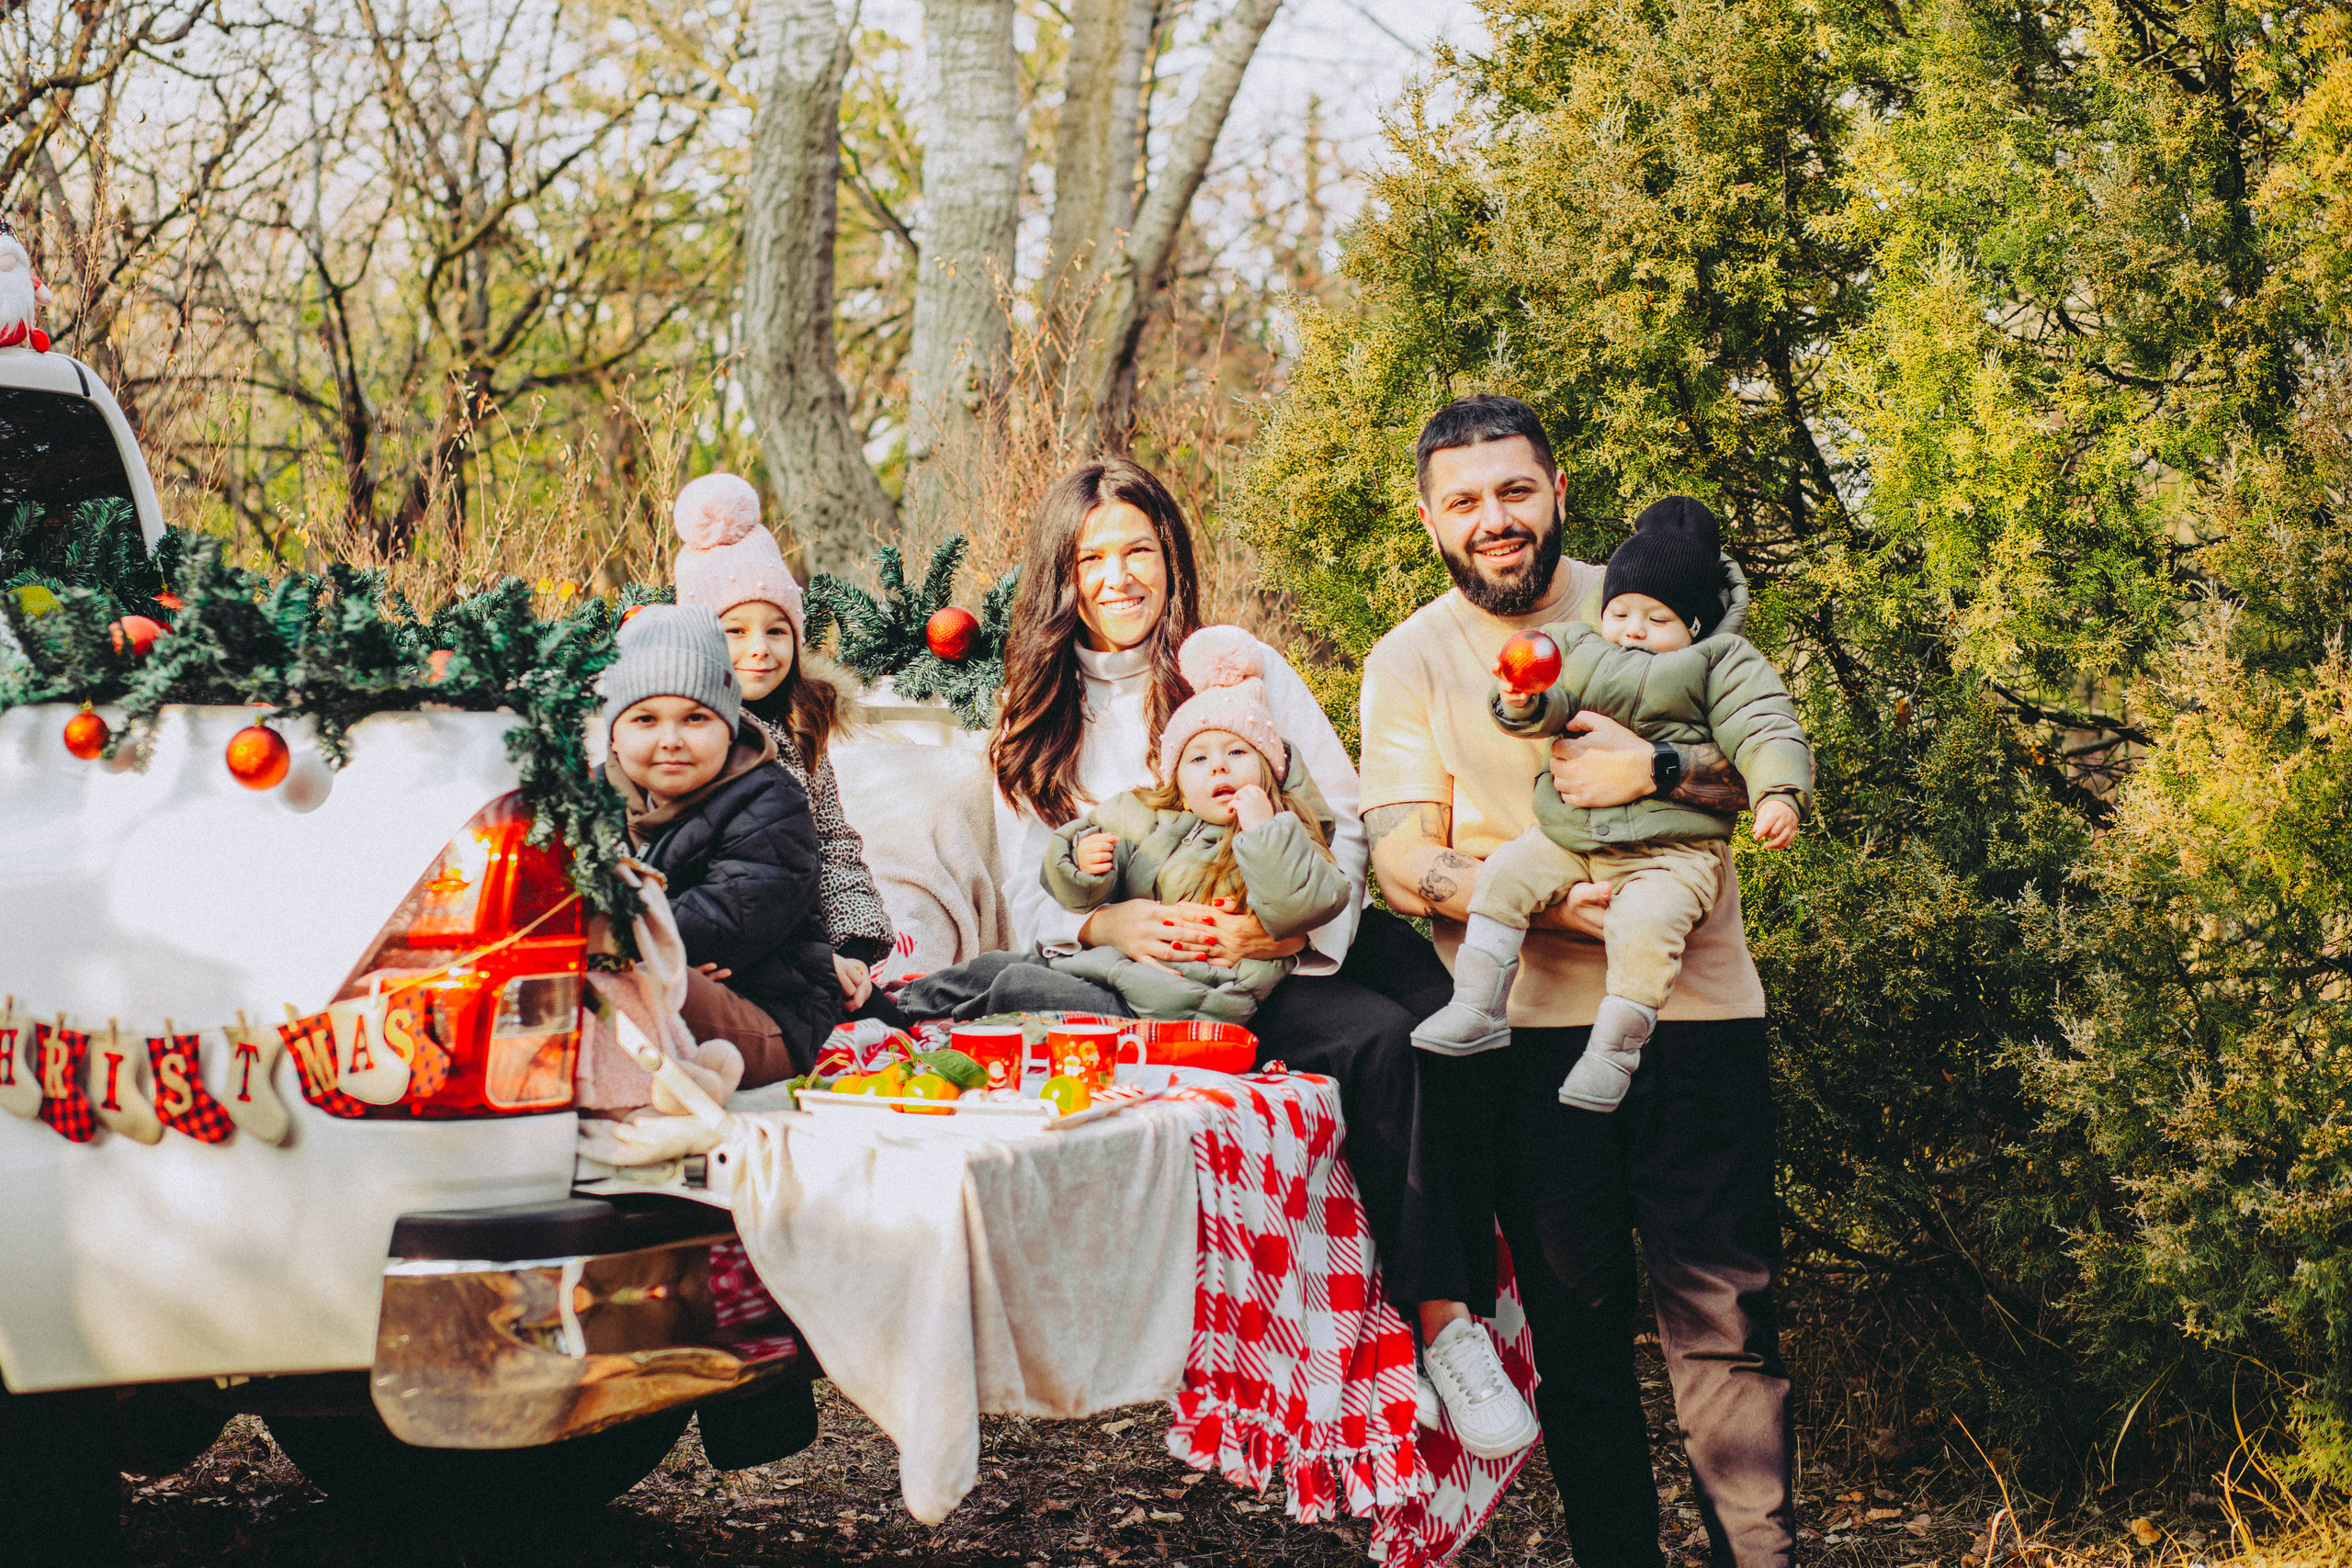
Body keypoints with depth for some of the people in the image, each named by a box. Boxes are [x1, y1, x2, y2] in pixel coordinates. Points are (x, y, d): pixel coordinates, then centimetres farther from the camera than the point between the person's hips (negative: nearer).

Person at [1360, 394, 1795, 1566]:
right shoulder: (1409, 662, 5)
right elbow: (1401, 861, -4)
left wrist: (1654, 768, -16)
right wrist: (1542, 903, -20)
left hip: (1694, 1002, 0)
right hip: (1530, 1026, 0)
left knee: (1724, 1311, -2)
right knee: (1575, 1319, 6)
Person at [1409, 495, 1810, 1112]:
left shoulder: (1723, 665, 1)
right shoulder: (1578, 648, 13)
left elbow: (1765, 732, -7)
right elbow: (1555, 706, 1)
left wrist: (1780, 795, -25)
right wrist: (1523, 704, -24)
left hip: (1669, 853, -5)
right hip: (1566, 837, 5)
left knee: (1644, 923, -30)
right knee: (1504, 875, -10)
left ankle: (1613, 1049, -17)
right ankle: (1478, 1008, -4)